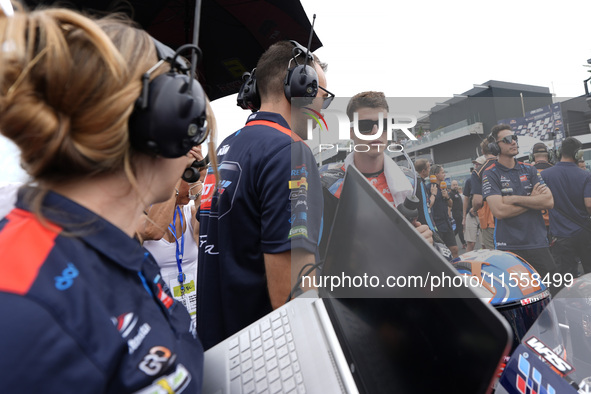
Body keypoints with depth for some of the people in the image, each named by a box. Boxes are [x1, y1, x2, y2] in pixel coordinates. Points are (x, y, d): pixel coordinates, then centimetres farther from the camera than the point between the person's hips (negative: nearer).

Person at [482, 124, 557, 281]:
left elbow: (549, 201, -2)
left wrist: (514, 199, -12)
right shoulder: (490, 174, -4)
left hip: (538, 243, 4)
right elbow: (499, 211, -16)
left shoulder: (529, 169, 10)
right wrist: (532, 199, -5)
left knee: (553, 290, 9)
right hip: (509, 247, -4)